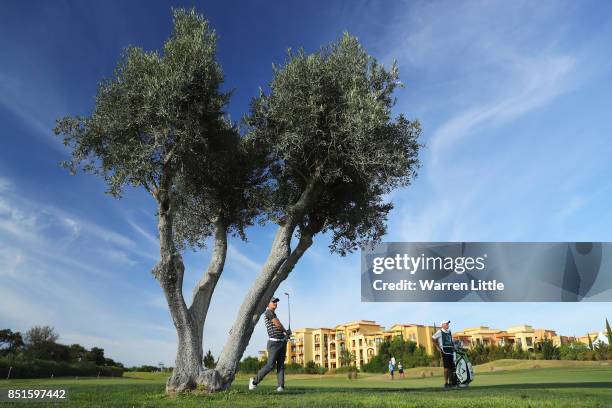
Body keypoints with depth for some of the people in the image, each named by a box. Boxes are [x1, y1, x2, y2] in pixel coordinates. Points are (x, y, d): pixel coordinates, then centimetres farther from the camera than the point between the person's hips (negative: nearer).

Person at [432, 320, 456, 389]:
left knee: (451, 367, 8)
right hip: (444, 351, -7)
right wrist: (437, 347, -9)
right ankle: (446, 383, -6)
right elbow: (433, 338, -9)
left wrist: (454, 347, 15)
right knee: (446, 367, -10)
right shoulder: (440, 332, -3)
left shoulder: (449, 332, 19)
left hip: (451, 351, 7)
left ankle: (451, 382, 18)